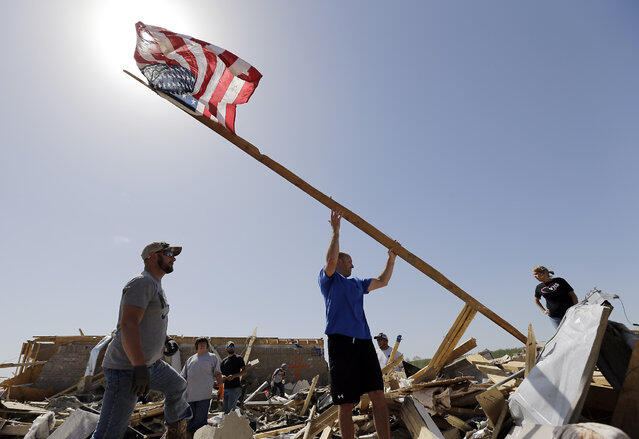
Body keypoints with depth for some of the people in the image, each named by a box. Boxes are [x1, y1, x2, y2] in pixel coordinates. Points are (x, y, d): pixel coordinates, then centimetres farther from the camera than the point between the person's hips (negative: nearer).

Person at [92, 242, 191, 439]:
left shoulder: (157, 286, 16)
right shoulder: (142, 282, -16)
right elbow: (128, 325, -27)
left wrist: (167, 341, 12)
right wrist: (140, 367, -32)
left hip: (150, 363, 11)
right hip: (126, 367, -11)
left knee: (178, 386, 26)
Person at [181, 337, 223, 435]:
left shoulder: (213, 357, 9)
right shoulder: (190, 359, 18)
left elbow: (218, 374, 7)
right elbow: (183, 377, 17)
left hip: (204, 395, -4)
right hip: (190, 395, 4)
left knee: (200, 421, -4)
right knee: (190, 421, 10)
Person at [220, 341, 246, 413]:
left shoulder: (238, 358, 1)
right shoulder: (224, 361, 17)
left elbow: (244, 371, -8)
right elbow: (220, 373, 21)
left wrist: (234, 376, -20)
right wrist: (222, 376, -2)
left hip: (235, 388, -6)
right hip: (226, 388, 6)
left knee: (231, 409, -12)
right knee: (225, 408, 8)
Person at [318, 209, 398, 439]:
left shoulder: (357, 283, 27)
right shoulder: (328, 279, 8)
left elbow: (382, 281, 33)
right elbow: (331, 259, -12)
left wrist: (391, 258, 26)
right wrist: (336, 230, -8)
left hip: (364, 341, 6)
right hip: (341, 340, -6)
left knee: (378, 396, -2)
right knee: (346, 404, -2)